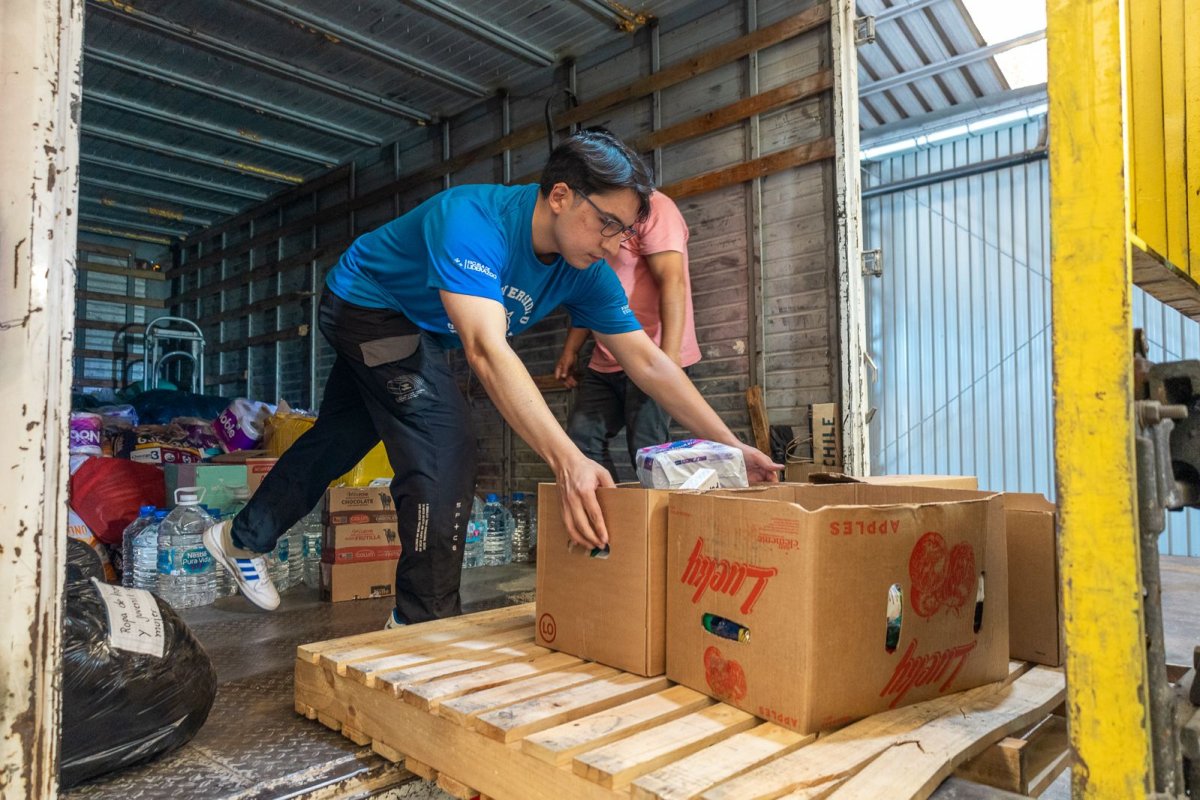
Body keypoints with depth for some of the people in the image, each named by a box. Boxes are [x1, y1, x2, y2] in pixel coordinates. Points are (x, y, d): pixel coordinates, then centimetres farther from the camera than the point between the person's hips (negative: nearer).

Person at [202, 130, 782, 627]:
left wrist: (729, 445, -26)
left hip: (419, 331, 7)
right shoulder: (473, 221, -39)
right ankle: (423, 622, -7)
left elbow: (647, 362, -19)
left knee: (338, 441, 19)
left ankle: (242, 538, 42)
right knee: (446, 447, -22)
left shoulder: (584, 270, -19)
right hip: (366, 301, -7)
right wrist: (565, 459, -64)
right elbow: (487, 348, -53)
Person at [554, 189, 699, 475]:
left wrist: (669, 355, -27)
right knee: (582, 440, 3)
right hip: (605, 363, 9)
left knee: (646, 452, -10)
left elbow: (672, 281, -19)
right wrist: (570, 350, 16)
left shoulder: (652, 208, -8)